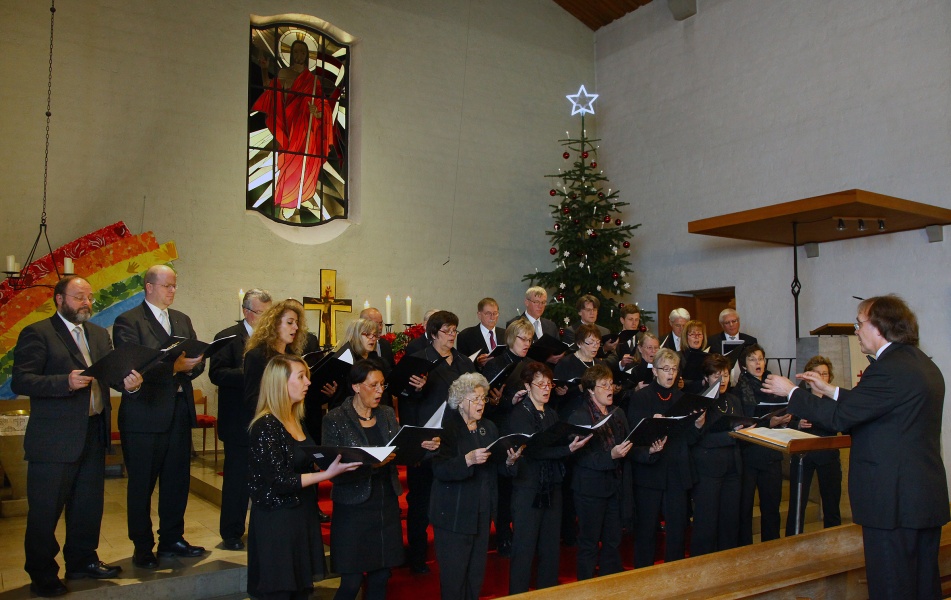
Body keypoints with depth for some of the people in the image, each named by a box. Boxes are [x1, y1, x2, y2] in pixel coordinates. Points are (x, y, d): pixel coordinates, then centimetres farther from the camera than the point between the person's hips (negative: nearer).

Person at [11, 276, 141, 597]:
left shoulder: (99, 334, 14)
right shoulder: (36, 334, -7)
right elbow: (20, 381, -14)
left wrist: (129, 381, -14)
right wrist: (66, 382, -27)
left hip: (94, 433, 7)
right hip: (54, 438, -6)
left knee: (89, 504, 16)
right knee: (45, 509, 4)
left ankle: (82, 561, 32)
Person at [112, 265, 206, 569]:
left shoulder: (182, 320, 16)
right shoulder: (128, 321, -5)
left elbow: (197, 359, 9)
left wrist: (192, 366, -13)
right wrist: (173, 367, -23)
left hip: (179, 411, 6)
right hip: (144, 415, -6)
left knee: (178, 480, 11)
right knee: (142, 484, 5)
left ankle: (172, 540, 25)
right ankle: (142, 548, 17)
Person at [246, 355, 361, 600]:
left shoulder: (295, 420, 9)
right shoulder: (266, 426, -17)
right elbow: (279, 481, -21)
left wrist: (336, 462, 3)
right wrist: (327, 474, -24)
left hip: (302, 516, 8)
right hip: (276, 522, -8)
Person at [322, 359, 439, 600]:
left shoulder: (387, 414, 8)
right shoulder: (335, 419, -8)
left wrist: (422, 446, -12)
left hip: (387, 505, 5)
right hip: (354, 507, -4)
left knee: (381, 577, 10)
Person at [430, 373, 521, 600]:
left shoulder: (489, 428, 12)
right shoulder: (448, 428, -9)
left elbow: (495, 469, 11)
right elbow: (439, 470, -20)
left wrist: (509, 461, -9)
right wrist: (468, 460, -32)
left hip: (482, 513, 6)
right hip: (454, 516, -6)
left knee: (476, 576, 11)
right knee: (454, 579, 0)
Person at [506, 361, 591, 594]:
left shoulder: (551, 415, 15)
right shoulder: (520, 414, -8)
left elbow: (557, 446, 12)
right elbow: (533, 449, -21)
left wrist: (574, 444, -7)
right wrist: (568, 449, -28)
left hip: (552, 488, 7)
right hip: (528, 490, -7)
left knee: (551, 547, 13)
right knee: (525, 549, -1)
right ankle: (518, 593, 12)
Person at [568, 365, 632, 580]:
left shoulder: (618, 414, 11)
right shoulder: (579, 417, -9)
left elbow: (628, 447, 13)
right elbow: (582, 458, -16)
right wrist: (610, 455, -28)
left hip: (616, 486, 6)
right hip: (591, 488, -6)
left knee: (613, 542, 13)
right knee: (589, 544, 4)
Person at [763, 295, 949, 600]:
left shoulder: (889, 369, -20)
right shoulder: (924, 364, 11)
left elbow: (840, 416, -19)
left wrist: (791, 391, -7)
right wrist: (829, 390, 19)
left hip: (893, 501, -10)